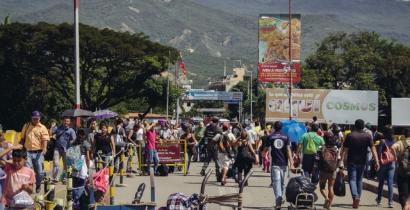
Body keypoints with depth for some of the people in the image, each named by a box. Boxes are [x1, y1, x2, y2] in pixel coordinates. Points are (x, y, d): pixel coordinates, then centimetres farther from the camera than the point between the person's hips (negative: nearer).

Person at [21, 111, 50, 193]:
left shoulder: (42, 128, 1)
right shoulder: (26, 126, 10)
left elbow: (45, 140, -9)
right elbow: (23, 138, 17)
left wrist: (44, 149, -25)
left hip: (38, 153, -1)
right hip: (28, 152, 1)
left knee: (39, 172, 5)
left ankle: (38, 186, 28)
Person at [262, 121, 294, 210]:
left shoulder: (270, 137, -1)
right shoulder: (285, 137, 3)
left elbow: (265, 149, 5)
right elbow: (288, 150, -5)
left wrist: (262, 153, 29)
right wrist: (291, 163, -8)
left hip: (275, 163, -3)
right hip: (284, 163, 3)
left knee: (276, 181, -11)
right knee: (282, 181, 18)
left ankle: (278, 197, -31)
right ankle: (281, 198, 29)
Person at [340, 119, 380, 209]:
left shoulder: (350, 135, -7)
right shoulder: (368, 136, -2)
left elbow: (344, 150, -9)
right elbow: (373, 149, -9)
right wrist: (377, 162, -10)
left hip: (352, 162, -3)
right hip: (362, 162, 3)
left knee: (352, 179, -2)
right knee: (359, 180, 17)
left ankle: (355, 197, -24)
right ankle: (358, 199, 21)